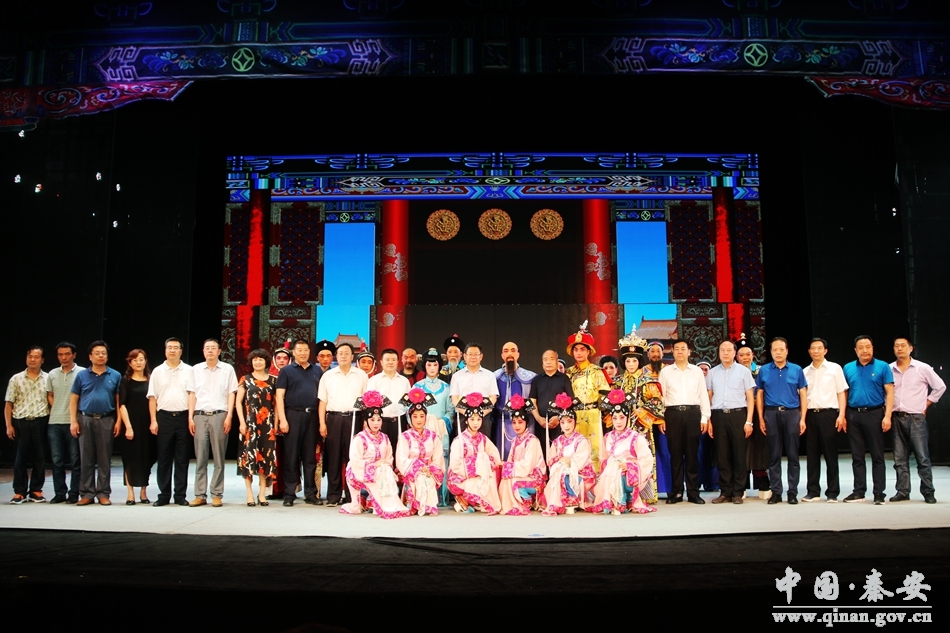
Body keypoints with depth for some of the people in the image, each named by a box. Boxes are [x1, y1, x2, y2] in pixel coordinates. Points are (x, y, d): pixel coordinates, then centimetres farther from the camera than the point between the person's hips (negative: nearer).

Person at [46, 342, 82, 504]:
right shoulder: (52, 374, 11)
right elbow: (49, 395, 21)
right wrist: (56, 409, 6)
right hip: (54, 423, 5)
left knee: (75, 460, 1)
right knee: (57, 460, 8)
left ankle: (74, 493, 8)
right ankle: (60, 493, 17)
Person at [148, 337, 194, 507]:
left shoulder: (188, 370, 4)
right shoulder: (157, 371, 7)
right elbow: (152, 397, 6)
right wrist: (153, 421, -1)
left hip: (183, 416, -1)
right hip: (164, 417, 1)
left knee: (182, 458, 4)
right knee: (164, 458, 6)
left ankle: (180, 495, 11)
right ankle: (164, 495, 13)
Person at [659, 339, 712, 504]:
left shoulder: (697, 371, 9)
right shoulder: (665, 372, 7)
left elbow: (703, 395, 8)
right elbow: (660, 396, 5)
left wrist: (705, 417, 2)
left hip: (693, 413, 1)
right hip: (673, 414, 0)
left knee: (692, 454, 4)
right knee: (675, 454, 4)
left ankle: (693, 492, 11)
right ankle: (676, 492, 12)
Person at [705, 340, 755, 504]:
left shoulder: (744, 371, 4)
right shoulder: (712, 373, 11)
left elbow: (750, 398, 3)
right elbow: (709, 398, 12)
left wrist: (749, 421, -5)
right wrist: (708, 420, 5)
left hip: (737, 414, -2)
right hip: (718, 416, 2)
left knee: (739, 455, 1)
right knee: (722, 455, 4)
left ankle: (738, 493, 10)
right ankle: (725, 492, 12)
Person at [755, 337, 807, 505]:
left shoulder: (796, 370, 4)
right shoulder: (764, 370, 6)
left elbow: (803, 395, 4)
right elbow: (759, 395, 7)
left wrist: (802, 418, -3)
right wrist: (761, 418, 1)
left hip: (792, 414, 0)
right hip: (771, 414, 1)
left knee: (793, 455, 3)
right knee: (774, 455, 5)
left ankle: (793, 492, 11)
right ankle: (776, 492, 12)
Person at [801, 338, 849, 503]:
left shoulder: (835, 368, 3)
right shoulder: (805, 372, 12)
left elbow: (842, 393, 0)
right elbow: (803, 396, 12)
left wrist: (841, 415, -10)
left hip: (828, 413, -3)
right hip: (810, 414, 3)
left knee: (830, 454, 1)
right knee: (812, 454, 6)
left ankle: (832, 492, 9)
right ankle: (813, 491, 13)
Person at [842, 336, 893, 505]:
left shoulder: (882, 367, -1)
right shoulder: (848, 368, 8)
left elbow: (889, 392, -4)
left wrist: (887, 416, -12)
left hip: (874, 414, -3)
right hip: (853, 415, 3)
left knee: (877, 456, 2)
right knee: (857, 456, 8)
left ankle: (879, 493, 8)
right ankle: (859, 491, 15)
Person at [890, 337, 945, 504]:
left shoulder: (923, 368, -1)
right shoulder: (889, 369, 5)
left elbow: (940, 387, 6)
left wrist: (926, 404, 4)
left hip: (916, 418, -3)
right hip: (897, 418, 3)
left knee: (922, 458, -3)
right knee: (900, 459, 6)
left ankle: (928, 492, 6)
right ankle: (902, 492, 13)